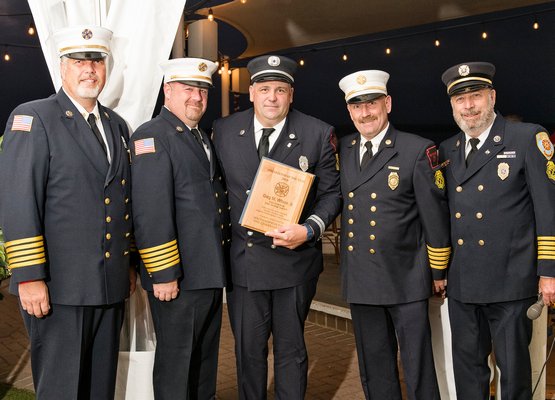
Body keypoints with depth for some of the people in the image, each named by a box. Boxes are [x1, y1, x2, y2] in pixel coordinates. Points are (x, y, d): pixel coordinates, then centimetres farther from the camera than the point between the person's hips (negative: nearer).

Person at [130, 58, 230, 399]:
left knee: (206, 355, 20)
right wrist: (162, 274, -22)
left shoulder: (204, 138, 16)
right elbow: (151, 212, -20)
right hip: (178, 275, -8)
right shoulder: (152, 137, -12)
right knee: (176, 359, 5)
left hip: (211, 271, 9)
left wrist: (221, 266, 18)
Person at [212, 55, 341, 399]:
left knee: (291, 350, 13)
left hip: (295, 259, -2)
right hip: (242, 261, 2)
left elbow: (331, 192, -1)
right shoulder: (224, 131, 2)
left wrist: (309, 230, -17)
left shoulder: (318, 133, -4)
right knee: (248, 351, 15)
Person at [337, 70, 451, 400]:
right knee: (374, 366, 16)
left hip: (406, 279, -4)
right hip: (360, 279, 5)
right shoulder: (342, 150, 7)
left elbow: (436, 216, -4)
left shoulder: (418, 151, -7)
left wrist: (439, 272, -1)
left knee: (417, 366, 4)